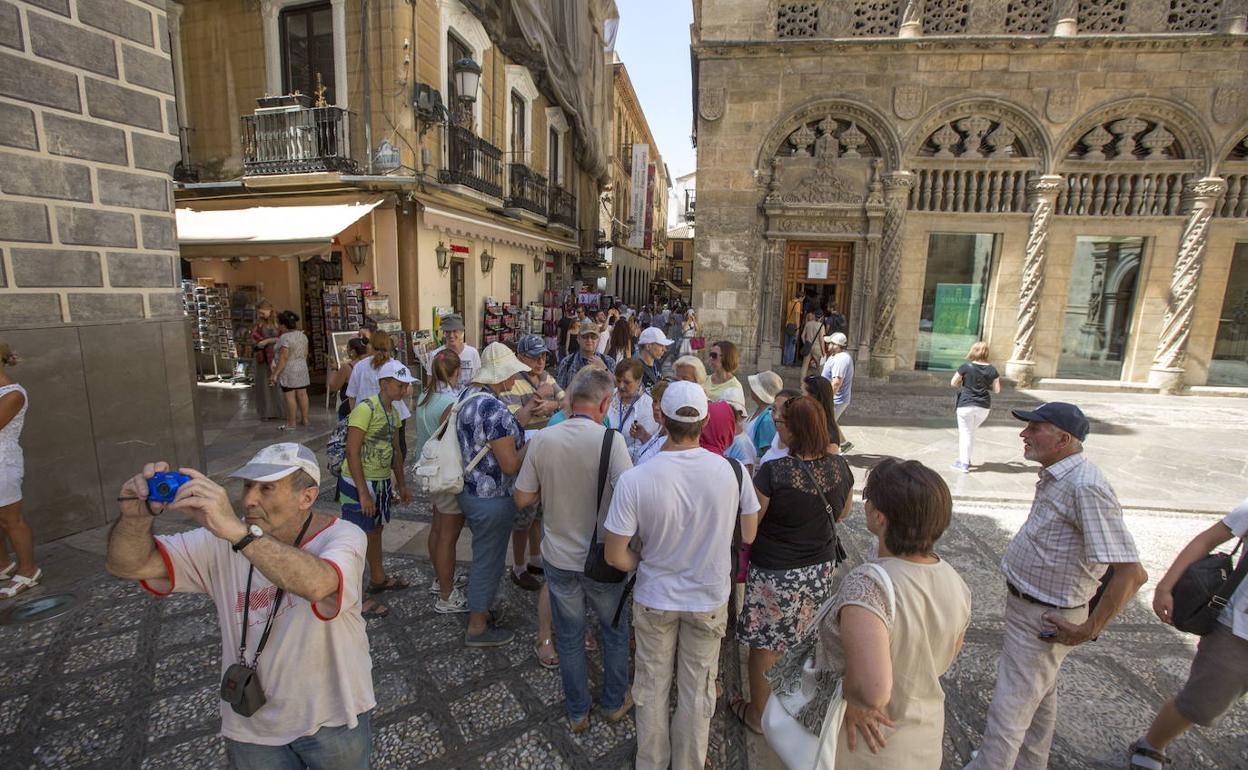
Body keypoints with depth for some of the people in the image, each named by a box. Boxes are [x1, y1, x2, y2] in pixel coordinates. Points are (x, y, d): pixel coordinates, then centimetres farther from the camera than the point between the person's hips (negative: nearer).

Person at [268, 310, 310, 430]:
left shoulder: (285, 338, -16)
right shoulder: (302, 335, 7)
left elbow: (283, 358, -19)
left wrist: (275, 373, -16)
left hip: (288, 371, -8)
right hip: (302, 369, 8)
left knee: (290, 397, -3)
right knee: (302, 394, 10)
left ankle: (291, 423, 1)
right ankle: (305, 419, 16)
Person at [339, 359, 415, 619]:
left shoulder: (393, 411, 6)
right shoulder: (366, 409, -20)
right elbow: (352, 453, -22)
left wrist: (402, 484, 16)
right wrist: (363, 493, -23)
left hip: (382, 482, 9)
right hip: (358, 483, -8)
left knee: (376, 531, 23)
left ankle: (378, 579, 41)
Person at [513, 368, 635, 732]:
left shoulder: (541, 440, -12)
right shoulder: (610, 440, -22)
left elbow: (522, 498, -5)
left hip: (559, 558, 2)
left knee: (569, 637, 21)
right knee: (615, 631, 24)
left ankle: (577, 713, 39)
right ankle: (615, 702, 41)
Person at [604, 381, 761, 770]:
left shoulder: (634, 480, -27)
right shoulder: (732, 471, -21)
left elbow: (616, 557, -18)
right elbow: (749, 535, -5)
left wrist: (645, 563, 1)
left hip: (654, 598, -1)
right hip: (710, 598, 1)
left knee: (652, 685, 23)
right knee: (697, 690, 22)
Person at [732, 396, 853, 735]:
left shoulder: (774, 472, -26)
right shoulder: (840, 468, -10)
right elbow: (844, 512, 9)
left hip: (775, 573, -5)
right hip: (822, 571, 6)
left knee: (766, 646, 15)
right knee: (805, 643, 26)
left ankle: (757, 713, 34)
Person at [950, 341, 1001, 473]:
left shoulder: (966, 367, -10)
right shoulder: (992, 370, 0)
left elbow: (953, 383, -5)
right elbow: (997, 390, 5)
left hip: (966, 405, -4)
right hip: (983, 407, 4)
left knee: (965, 433, 4)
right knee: (971, 432, 19)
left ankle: (964, 463, 3)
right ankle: (966, 458, 27)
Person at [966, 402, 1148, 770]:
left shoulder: (1086, 487, -28)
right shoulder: (1057, 476, 2)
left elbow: (1131, 572, -29)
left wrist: (1088, 630, -21)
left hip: (1044, 621, -10)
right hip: (1025, 604, 10)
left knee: (1008, 710, 3)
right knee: (1040, 698, 28)